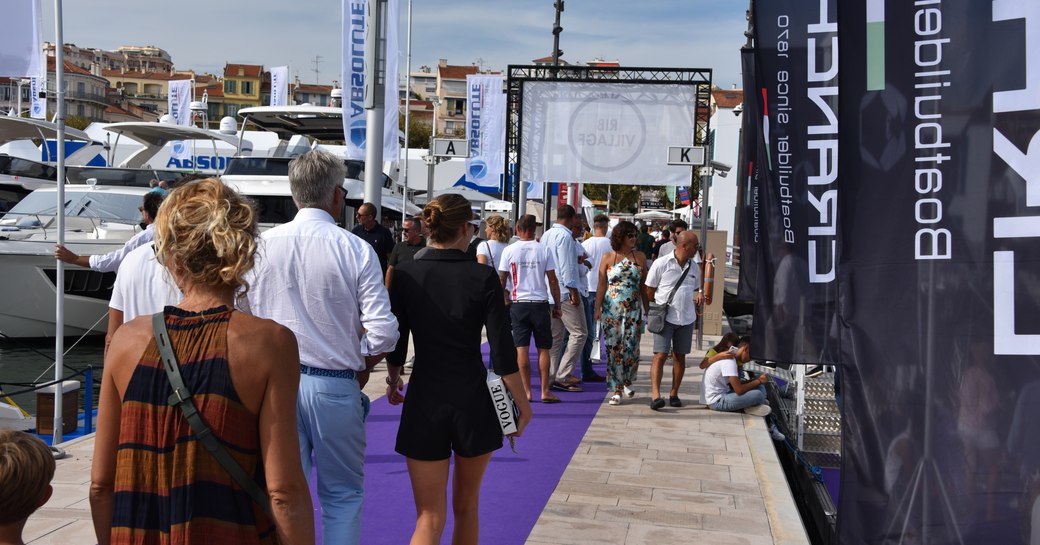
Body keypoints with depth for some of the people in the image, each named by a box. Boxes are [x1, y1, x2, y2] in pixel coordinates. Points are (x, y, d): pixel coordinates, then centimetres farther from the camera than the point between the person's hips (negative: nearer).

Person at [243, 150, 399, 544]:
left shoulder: (263, 245, -2)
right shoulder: (356, 250, -9)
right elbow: (383, 333, -12)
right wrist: (362, 370, 7)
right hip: (335, 385, -2)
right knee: (343, 495, 13)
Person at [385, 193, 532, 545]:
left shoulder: (405, 275, -5)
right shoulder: (483, 278, -9)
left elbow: (396, 342, 3)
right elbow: (503, 352, -9)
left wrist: (394, 379, 23)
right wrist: (522, 404, 3)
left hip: (425, 400, 0)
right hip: (473, 401, 0)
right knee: (466, 506, 20)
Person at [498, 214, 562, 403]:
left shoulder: (509, 250, -2)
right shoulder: (543, 250, -2)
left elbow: (502, 280, 1)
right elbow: (552, 281, -1)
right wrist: (557, 305, 8)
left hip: (518, 303, 0)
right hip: (540, 303, 0)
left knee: (522, 349, 3)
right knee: (543, 349, 6)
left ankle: (526, 391, 4)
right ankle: (545, 391, 6)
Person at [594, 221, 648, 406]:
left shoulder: (640, 257, 6)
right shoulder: (608, 258, 1)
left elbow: (643, 285, 9)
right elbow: (602, 285, 1)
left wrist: (647, 308, 7)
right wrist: (597, 309, -3)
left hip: (633, 309, 1)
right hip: (611, 309, -1)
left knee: (631, 347, -3)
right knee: (613, 348, -1)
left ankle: (627, 381, 23)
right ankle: (617, 389, 7)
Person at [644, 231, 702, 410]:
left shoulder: (693, 267, 9)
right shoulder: (661, 264, -7)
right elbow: (650, 291, -2)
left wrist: (697, 295, 3)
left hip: (686, 319, 5)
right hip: (665, 317, -5)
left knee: (680, 356, 8)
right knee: (660, 355, -10)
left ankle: (674, 394, 16)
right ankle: (655, 395, -15)